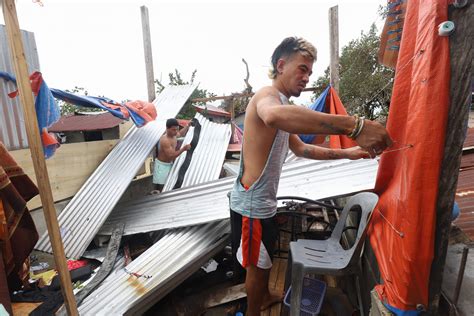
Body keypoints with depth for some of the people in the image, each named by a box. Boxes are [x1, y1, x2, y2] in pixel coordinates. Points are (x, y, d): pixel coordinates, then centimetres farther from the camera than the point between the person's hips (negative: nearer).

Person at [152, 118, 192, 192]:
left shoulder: (174, 135, -2)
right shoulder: (165, 140, -29)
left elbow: (181, 134, 23)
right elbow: (171, 155, -32)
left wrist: (188, 125, 12)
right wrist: (183, 148, -36)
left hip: (169, 164, 9)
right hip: (162, 165, -9)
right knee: (160, 187, -2)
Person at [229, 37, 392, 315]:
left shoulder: (281, 102, 15)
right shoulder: (267, 95, -19)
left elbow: (301, 148, 20)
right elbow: (274, 115, -48)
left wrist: (346, 153, 12)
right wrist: (354, 125, -51)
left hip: (264, 200, 10)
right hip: (252, 203, -10)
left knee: (266, 256, 29)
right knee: (258, 264, 12)